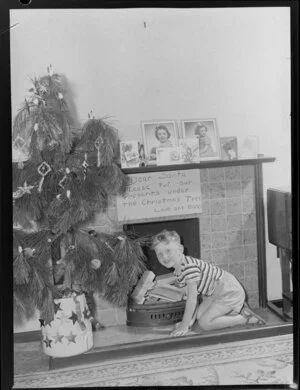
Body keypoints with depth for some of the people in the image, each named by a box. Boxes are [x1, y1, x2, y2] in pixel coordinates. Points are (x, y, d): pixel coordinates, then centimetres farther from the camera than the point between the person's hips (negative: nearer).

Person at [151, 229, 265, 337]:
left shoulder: (189, 266, -29)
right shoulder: (178, 269, 4)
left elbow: (192, 299, -27)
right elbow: (193, 296, 7)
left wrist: (184, 326, -22)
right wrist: (191, 320, 3)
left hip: (229, 291, -10)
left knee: (204, 323, -12)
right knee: (199, 315, 13)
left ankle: (245, 319, -2)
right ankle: (237, 309, 21)